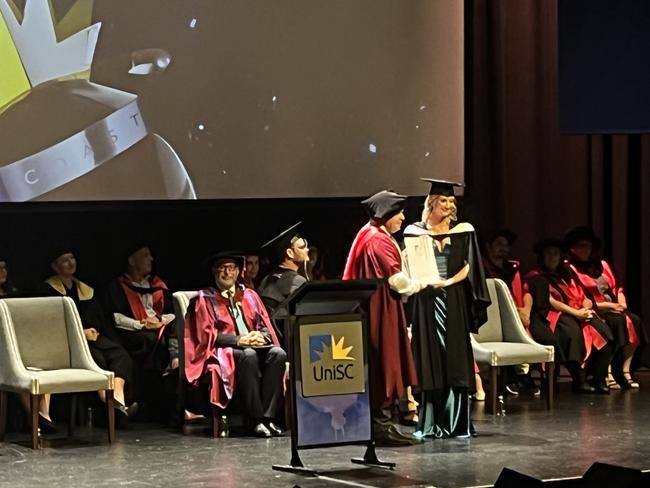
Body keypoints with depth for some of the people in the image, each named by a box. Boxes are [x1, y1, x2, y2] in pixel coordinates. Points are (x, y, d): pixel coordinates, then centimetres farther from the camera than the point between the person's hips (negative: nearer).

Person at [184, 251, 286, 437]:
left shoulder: (249, 296, 21)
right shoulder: (205, 299, 9)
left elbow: (266, 326, 15)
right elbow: (207, 334, -2)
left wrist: (261, 336, -10)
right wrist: (239, 340, -16)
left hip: (257, 346, 4)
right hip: (223, 353, -4)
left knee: (278, 353, -28)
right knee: (248, 355, -37)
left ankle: (269, 417, -33)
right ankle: (257, 420, -38)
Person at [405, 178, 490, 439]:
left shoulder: (463, 231, 7)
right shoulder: (415, 231, 7)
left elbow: (469, 266, 3)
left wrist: (449, 281, -12)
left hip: (454, 302, 0)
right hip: (426, 302, 0)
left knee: (455, 361, -2)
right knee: (429, 361, 0)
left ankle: (457, 422, 1)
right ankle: (430, 424, 4)